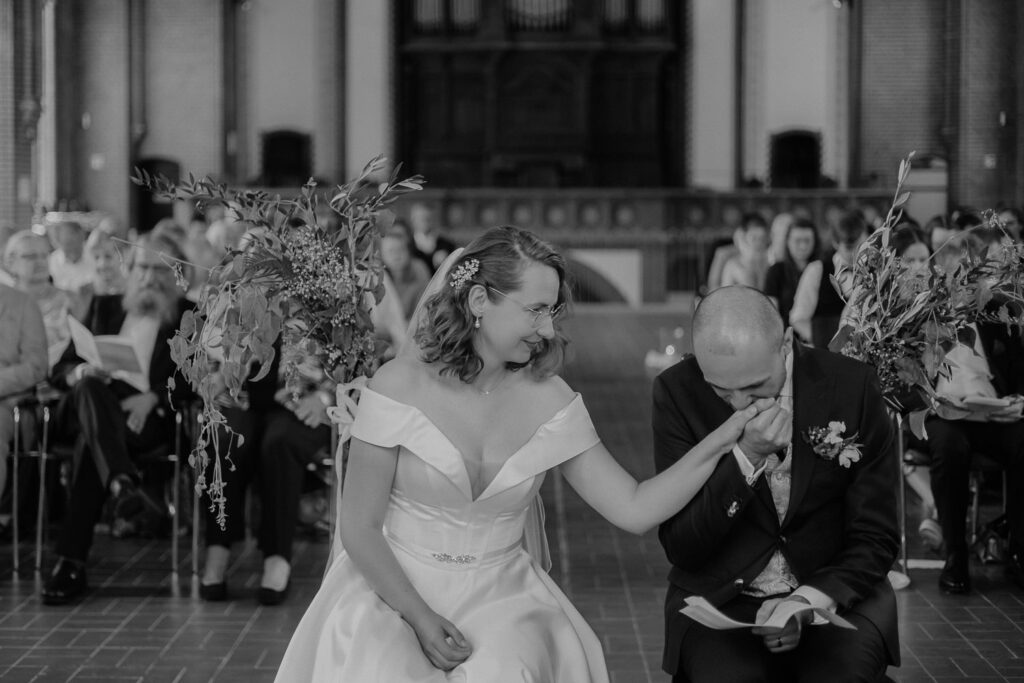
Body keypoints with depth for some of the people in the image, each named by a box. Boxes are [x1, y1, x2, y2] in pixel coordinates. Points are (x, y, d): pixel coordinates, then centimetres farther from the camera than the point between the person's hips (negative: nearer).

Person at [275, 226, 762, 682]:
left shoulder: (549, 400, -2)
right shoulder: (398, 387, -10)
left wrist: (720, 442, -12)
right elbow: (359, 529, -5)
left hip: (501, 602, 2)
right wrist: (420, 617, -15)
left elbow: (634, 510, -2)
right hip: (394, 595, -2)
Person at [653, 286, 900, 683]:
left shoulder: (852, 386, -8)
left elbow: (876, 537, -2)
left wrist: (808, 601, -19)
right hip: (720, 604, 0)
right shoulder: (677, 392, -8)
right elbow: (679, 547, -9)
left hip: (831, 594, 0)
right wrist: (747, 456, -22)